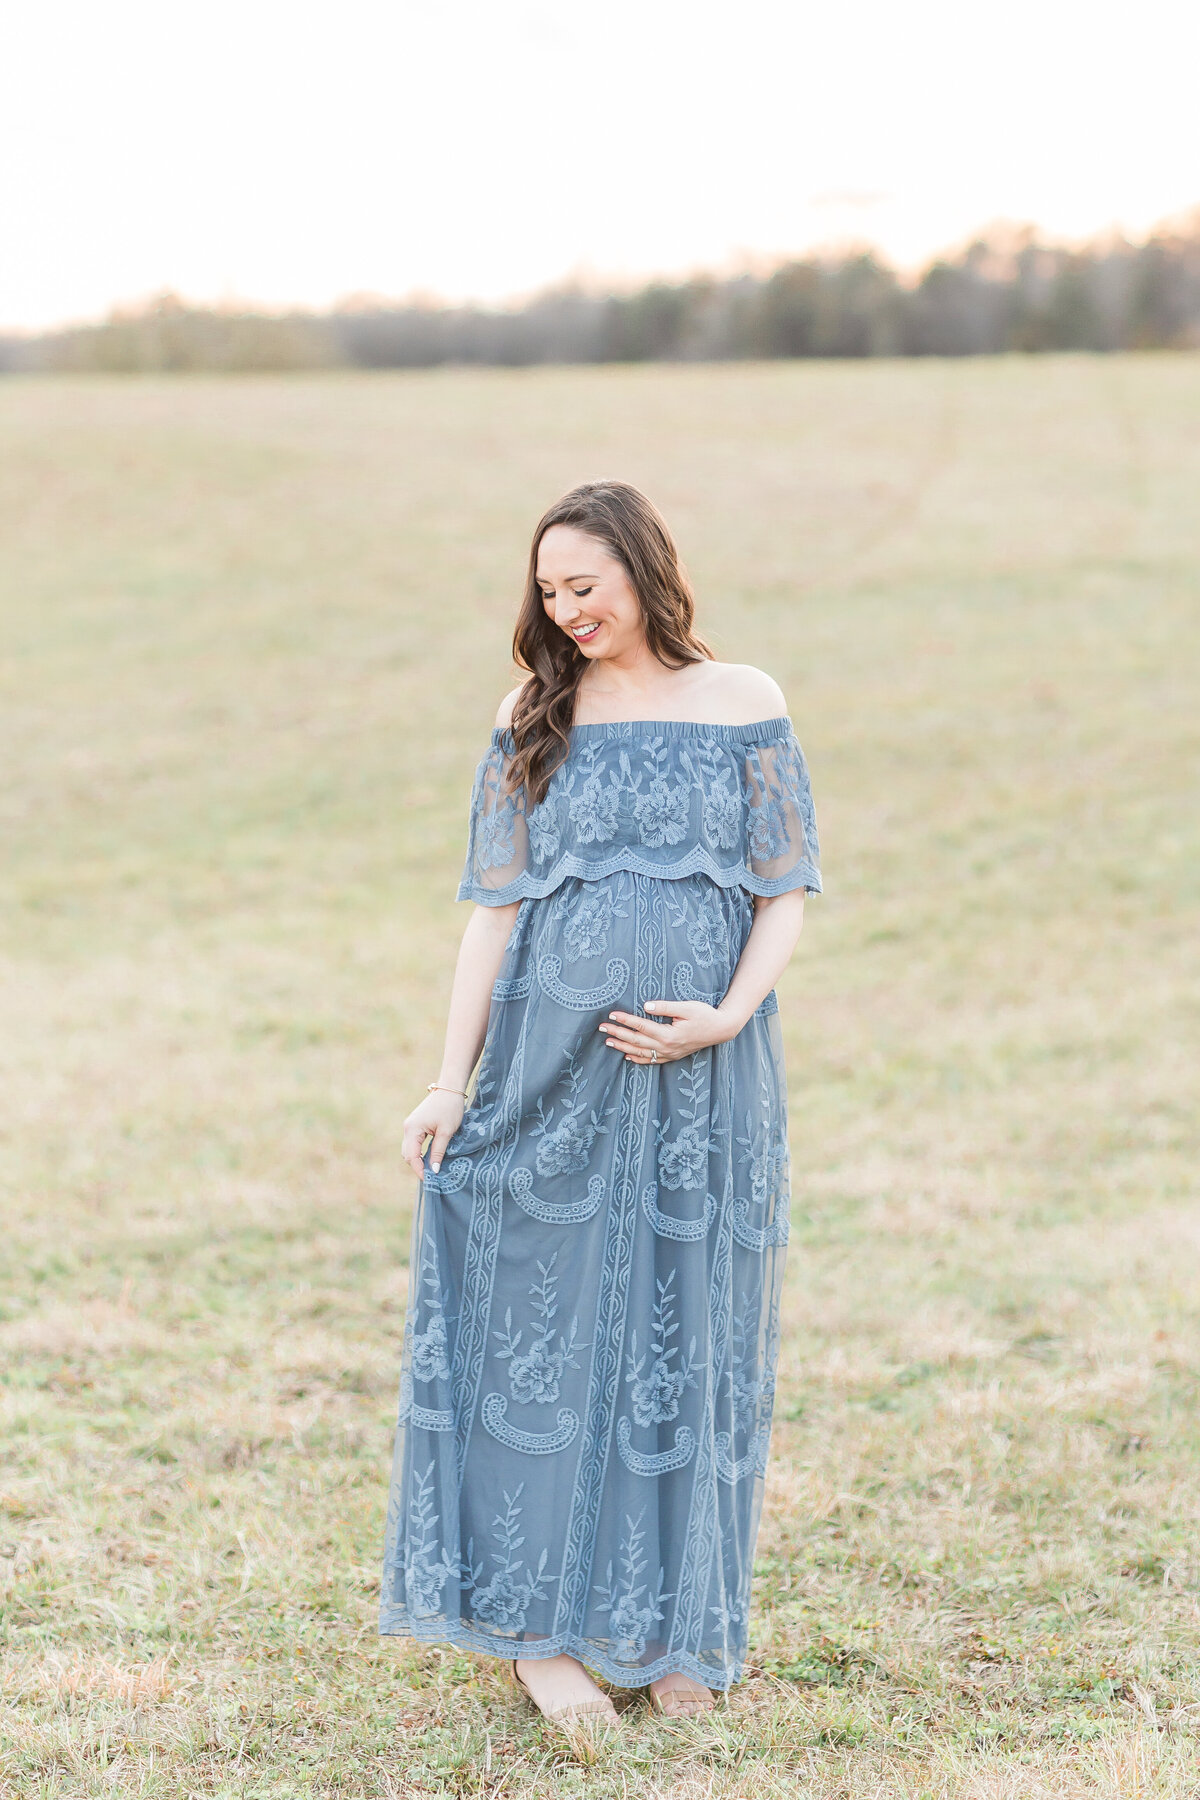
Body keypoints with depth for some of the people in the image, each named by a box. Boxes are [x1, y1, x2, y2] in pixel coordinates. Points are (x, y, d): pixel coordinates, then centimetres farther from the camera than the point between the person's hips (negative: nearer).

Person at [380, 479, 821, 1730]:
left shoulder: (744, 706, 3)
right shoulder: (533, 717, 6)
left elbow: (786, 888, 3)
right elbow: (494, 907, 5)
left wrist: (725, 1017, -13)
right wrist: (452, 1081, 0)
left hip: (703, 1080, 0)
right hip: (557, 1066, 0)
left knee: (688, 1337, 5)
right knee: (548, 1324, 1)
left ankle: (676, 1629, 16)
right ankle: (542, 1625, 9)